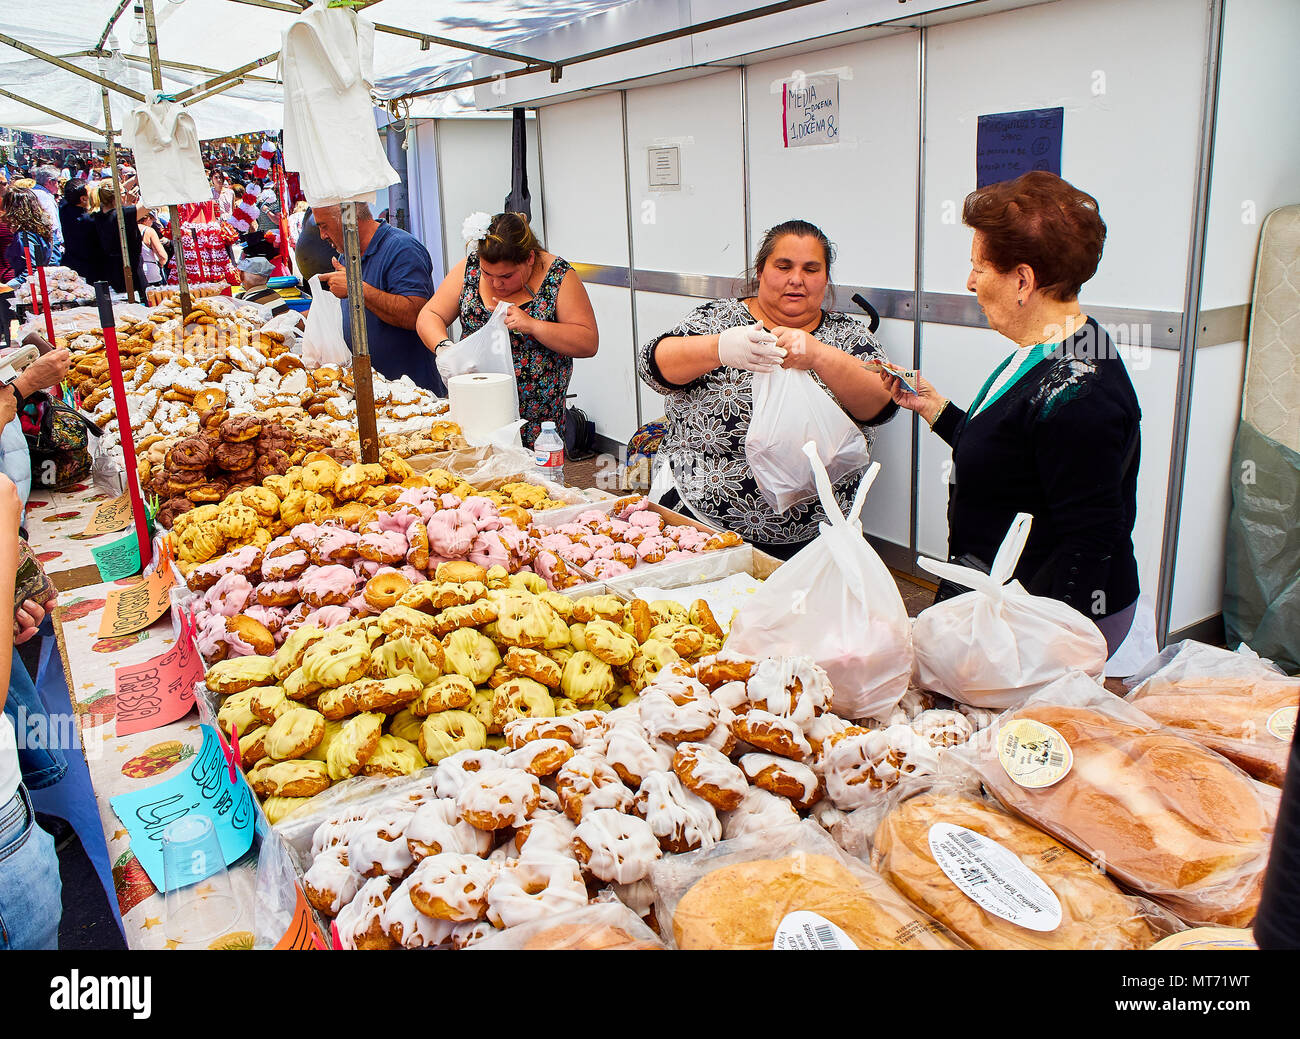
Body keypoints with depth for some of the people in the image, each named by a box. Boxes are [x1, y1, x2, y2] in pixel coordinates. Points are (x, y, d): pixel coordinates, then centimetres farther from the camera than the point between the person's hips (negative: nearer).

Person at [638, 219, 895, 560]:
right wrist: (720, 348, -30)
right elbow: (656, 363, -10)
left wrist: (818, 355, -29)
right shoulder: (718, 317, 6)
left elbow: (880, 403, -11)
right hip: (695, 518, -1)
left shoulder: (848, 336, 8)